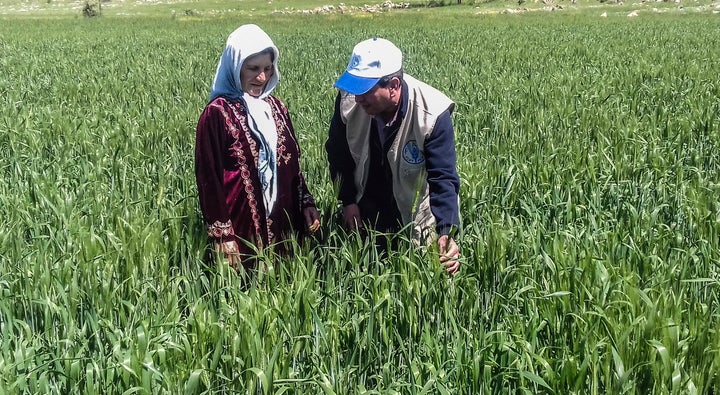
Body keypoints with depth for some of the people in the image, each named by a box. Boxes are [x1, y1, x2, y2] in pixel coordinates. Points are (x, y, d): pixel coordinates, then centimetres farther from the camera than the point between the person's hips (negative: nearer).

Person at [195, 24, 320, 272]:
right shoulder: (217, 114, -11)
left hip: (282, 222, 6)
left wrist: (306, 203, 8)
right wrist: (222, 235, -13)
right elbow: (208, 178, -11)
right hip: (242, 226, -6)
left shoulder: (276, 108, 8)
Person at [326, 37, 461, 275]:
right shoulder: (348, 102, -18)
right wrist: (348, 200, -5)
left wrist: (447, 232, -41)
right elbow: (338, 153, 0)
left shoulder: (432, 113, -28)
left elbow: (443, 178, -29)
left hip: (415, 220, -3)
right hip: (364, 216, 3)